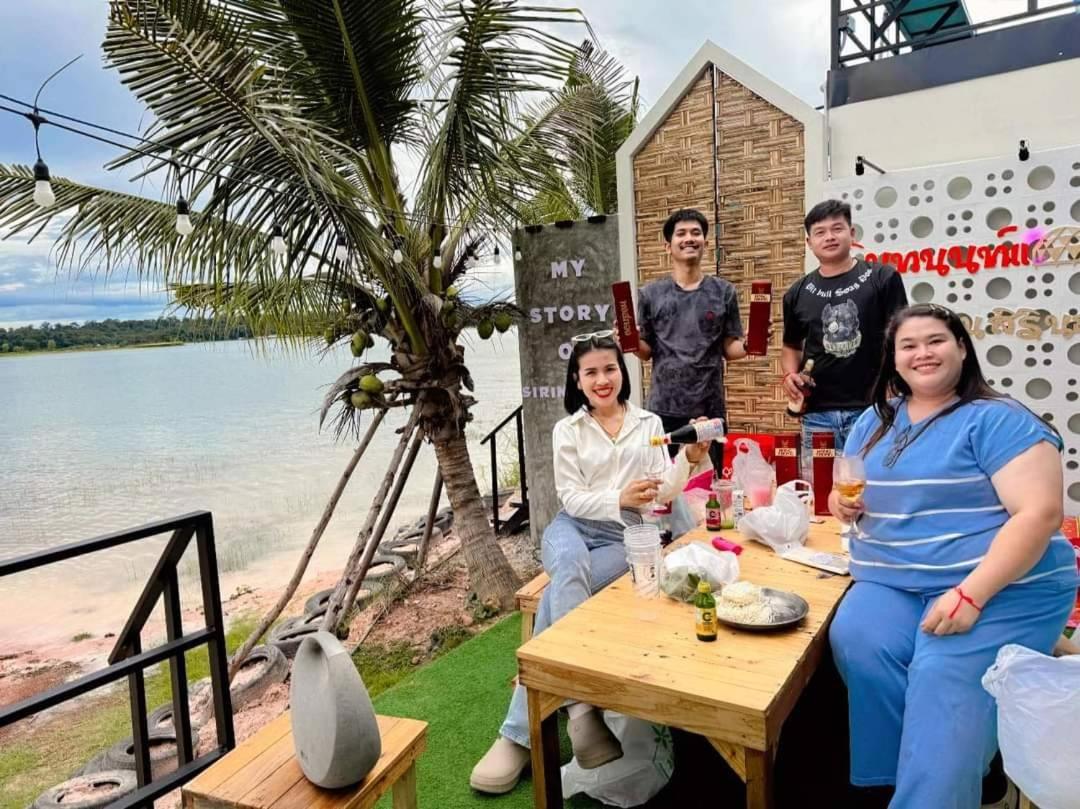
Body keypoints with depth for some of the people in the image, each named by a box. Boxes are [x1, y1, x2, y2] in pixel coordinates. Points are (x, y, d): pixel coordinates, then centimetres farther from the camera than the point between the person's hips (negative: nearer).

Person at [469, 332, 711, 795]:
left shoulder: (648, 423, 9)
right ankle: (581, 708, -37)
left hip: (625, 536, 0)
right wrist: (618, 498, -21)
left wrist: (689, 459, -16)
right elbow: (571, 498, -2)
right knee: (570, 566, -38)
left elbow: (662, 493, 3)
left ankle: (520, 732, -27)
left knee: (558, 596, -30)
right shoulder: (567, 430, 7)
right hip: (574, 527, 1)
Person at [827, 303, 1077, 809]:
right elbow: (851, 490, 26)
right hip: (892, 583, 5)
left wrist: (971, 594, -24)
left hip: (1003, 587, -4)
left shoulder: (997, 420, -5)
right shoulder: (875, 421, 15)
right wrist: (843, 504, -1)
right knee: (855, 641, -25)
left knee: (945, 678, -30)